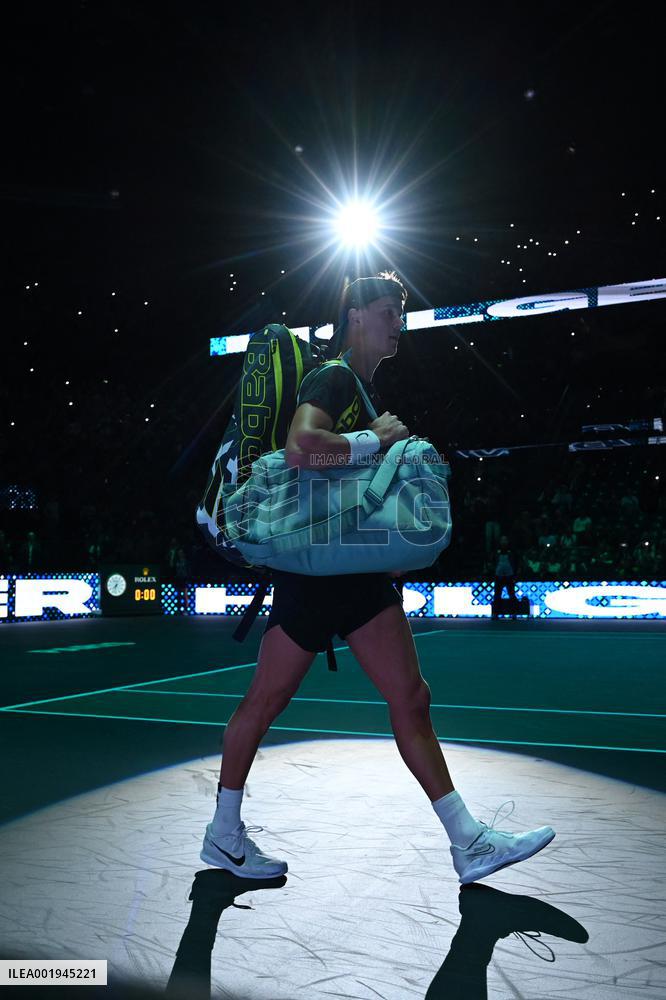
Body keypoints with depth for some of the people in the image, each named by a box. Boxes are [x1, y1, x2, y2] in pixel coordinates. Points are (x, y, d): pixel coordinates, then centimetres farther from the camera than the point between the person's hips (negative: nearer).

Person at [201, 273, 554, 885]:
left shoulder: (368, 391, 19)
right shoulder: (333, 380, -10)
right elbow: (300, 448, -30)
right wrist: (376, 439, -18)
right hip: (315, 568, -9)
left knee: (411, 698, 7)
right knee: (266, 700, 4)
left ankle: (469, 844, 14)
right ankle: (223, 835, 22)